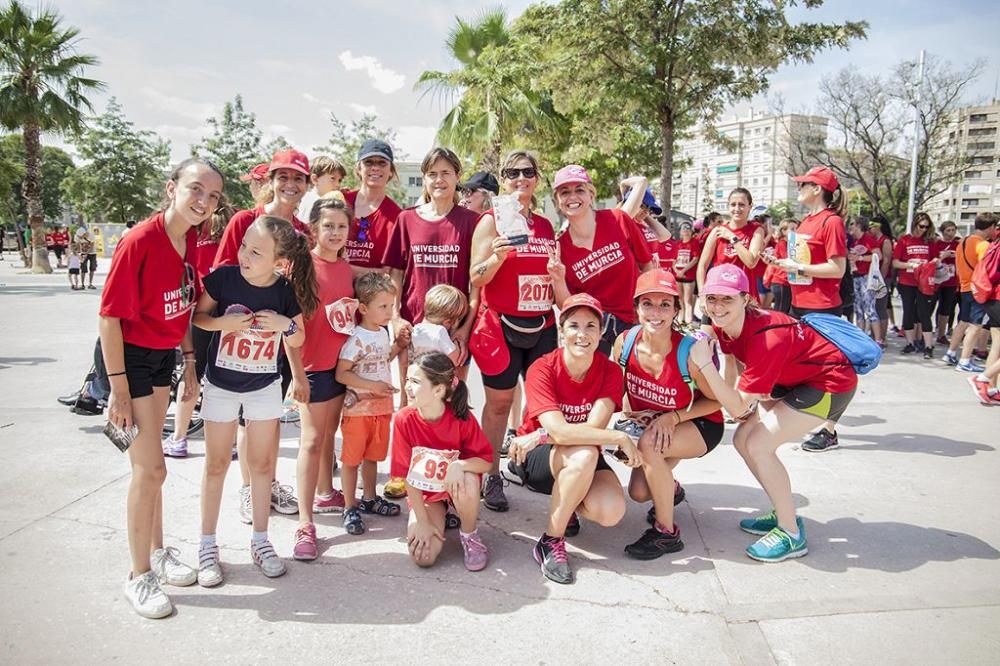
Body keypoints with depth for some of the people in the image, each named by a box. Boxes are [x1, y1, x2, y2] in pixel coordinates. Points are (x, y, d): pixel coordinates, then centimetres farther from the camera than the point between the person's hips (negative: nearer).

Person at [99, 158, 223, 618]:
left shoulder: (190, 239, -1)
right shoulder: (139, 242, -23)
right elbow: (110, 316, -20)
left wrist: (189, 360, 12)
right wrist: (119, 388, -19)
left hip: (163, 356, 7)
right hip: (129, 358, -7)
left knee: (148, 464, 18)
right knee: (150, 468, -4)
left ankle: (156, 552, 32)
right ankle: (139, 577, 12)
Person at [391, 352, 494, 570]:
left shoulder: (462, 418, -22)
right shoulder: (404, 420, -20)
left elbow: (486, 461, -15)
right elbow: (408, 475, -14)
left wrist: (459, 465, -36)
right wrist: (423, 522, -14)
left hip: (456, 483, -1)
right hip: (424, 493, 1)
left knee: (468, 482, -38)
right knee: (423, 557, -19)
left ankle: (470, 536, -6)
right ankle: (439, 518, 16)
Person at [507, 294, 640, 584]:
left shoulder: (610, 371, -10)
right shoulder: (542, 369, -19)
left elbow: (594, 427, -22)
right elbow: (559, 430, -31)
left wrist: (538, 437, -26)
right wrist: (620, 438, -30)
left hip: (584, 458, 3)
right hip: (535, 460, -3)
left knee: (612, 512, -25)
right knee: (584, 454, -36)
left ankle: (566, 505, 11)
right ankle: (550, 542, -18)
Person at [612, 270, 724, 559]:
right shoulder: (625, 342, -19)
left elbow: (717, 400, -15)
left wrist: (673, 417, -24)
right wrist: (626, 410, -17)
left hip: (701, 426, -5)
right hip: (648, 424, 5)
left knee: (648, 445, -33)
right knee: (639, 492, -4)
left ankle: (667, 533, -13)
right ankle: (669, 488, 37)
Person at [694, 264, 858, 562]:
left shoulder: (766, 340, -34)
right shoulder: (723, 327, -11)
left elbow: (738, 407, -32)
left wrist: (705, 364, -39)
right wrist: (742, 399, -6)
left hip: (831, 381, -9)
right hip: (794, 378, 9)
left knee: (758, 445, -17)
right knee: (742, 440, 3)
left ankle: (791, 535, -2)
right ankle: (783, 514, 21)